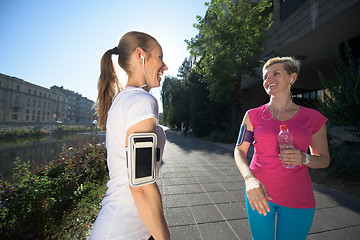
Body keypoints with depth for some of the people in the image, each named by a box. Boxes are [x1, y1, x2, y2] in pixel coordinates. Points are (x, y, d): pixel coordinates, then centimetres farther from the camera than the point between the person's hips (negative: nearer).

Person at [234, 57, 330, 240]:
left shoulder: (312, 118, -1)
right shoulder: (254, 115, -3)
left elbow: (324, 159, 7)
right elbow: (239, 150, -3)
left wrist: (304, 159, -16)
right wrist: (249, 178, -20)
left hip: (297, 198, 1)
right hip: (259, 192, 0)